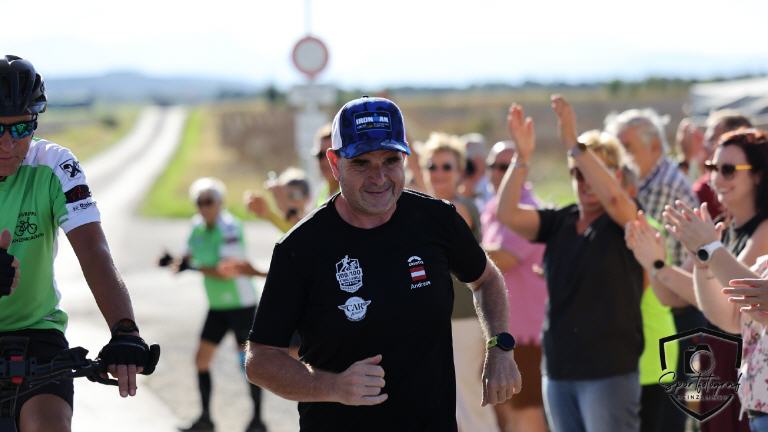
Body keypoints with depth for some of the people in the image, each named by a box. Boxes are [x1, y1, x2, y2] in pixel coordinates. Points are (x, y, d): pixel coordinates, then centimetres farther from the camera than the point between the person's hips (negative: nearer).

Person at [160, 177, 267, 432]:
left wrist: (196, 267, -32)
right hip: (217, 306, 8)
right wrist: (176, 263, -13)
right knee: (201, 359, 5)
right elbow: (190, 259, 8)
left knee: (248, 361, -4)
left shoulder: (230, 228, -18)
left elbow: (226, 271, -25)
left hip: (241, 304, -8)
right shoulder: (198, 227, 5)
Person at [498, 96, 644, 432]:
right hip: (558, 369, 6)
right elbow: (507, 213, -5)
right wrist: (522, 158, -18)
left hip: (609, 370, -6)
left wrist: (574, 145, -31)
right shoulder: (559, 222, 9)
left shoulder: (626, 223, -4)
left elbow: (613, 197, -27)